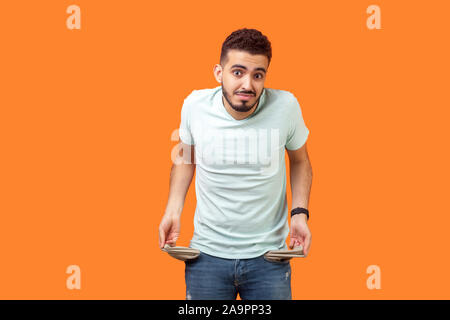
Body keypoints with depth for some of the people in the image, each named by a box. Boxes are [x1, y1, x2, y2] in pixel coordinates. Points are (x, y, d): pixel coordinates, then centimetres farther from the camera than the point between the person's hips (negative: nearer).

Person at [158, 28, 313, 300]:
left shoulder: (285, 106, -12)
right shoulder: (195, 105, -9)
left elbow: (300, 160, 6)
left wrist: (300, 213, -5)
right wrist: (173, 211, 1)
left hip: (268, 257, -1)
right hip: (208, 254, 1)